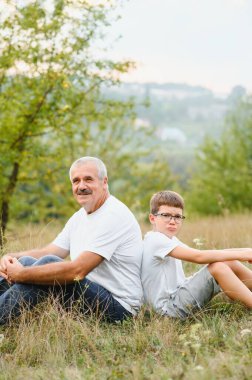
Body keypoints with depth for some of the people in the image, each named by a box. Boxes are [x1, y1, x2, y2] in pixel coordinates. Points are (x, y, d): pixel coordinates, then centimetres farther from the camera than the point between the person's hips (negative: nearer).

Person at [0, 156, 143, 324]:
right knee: (26, 261, -3)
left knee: (48, 263, -25)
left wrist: (20, 274, -22)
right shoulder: (80, 216, 13)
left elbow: (77, 271, -26)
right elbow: (47, 252, 11)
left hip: (119, 306, -9)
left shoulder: (114, 216, -18)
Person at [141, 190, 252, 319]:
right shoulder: (155, 239, -17)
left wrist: (242, 252, -10)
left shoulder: (170, 239, 13)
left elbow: (202, 255, 4)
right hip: (170, 307, -9)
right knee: (218, 267, -22)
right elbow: (199, 257, -25)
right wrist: (240, 255, -20)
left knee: (230, 263, 2)